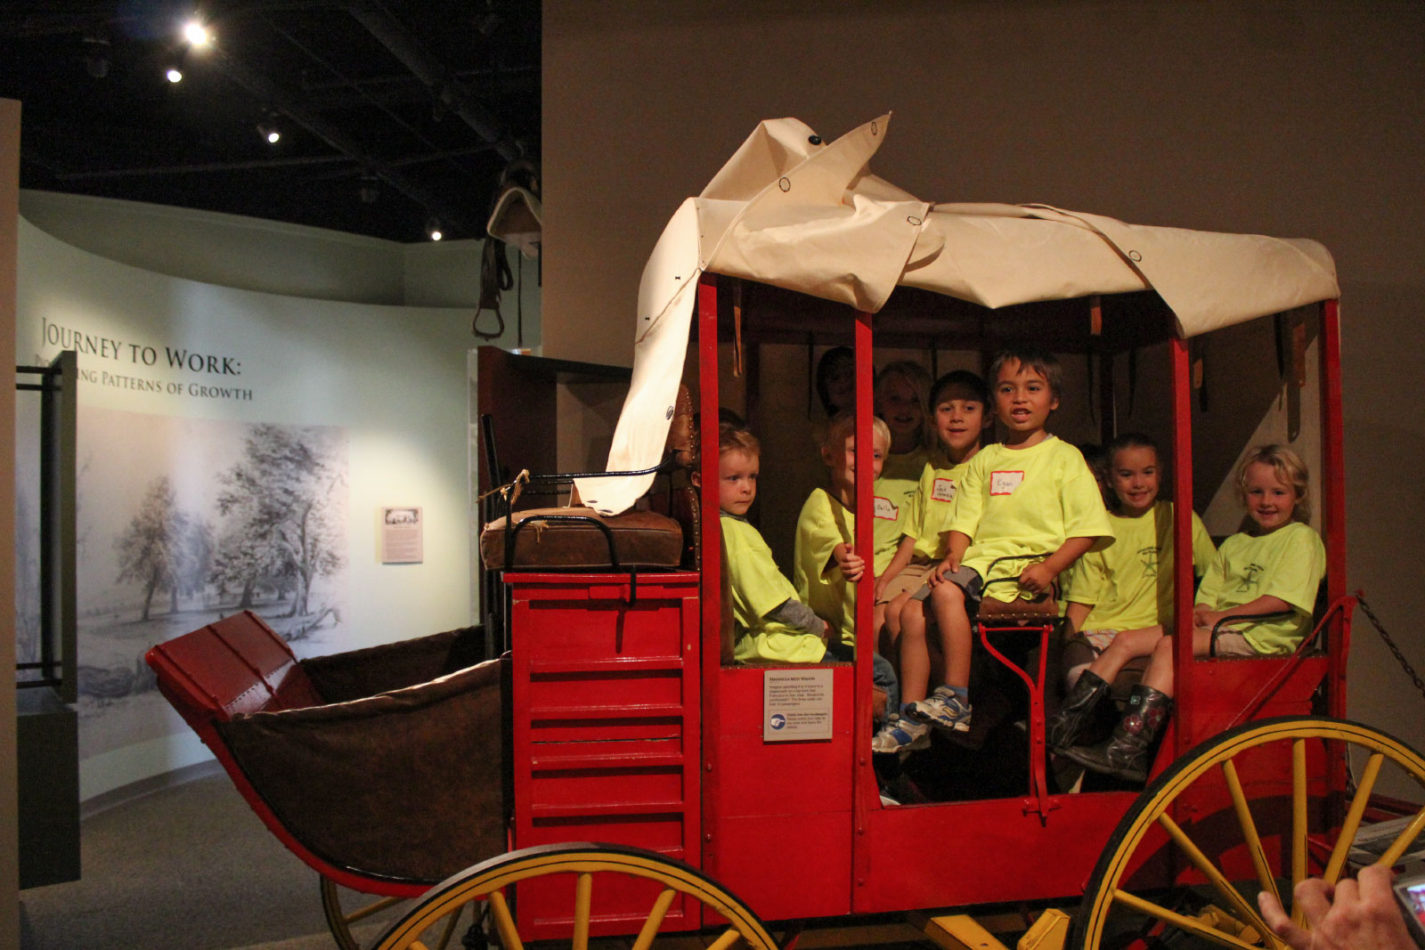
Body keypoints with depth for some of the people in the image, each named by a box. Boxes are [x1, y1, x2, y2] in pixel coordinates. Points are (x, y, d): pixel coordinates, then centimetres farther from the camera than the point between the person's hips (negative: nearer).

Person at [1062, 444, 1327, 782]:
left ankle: (1126, 749, -36)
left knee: (1169, 646, -30)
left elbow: (1284, 599, -12)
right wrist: (1199, 613, -7)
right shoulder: (1234, 544, 24)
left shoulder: (1301, 538, 3)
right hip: (1217, 628, 7)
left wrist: (1219, 615, -14)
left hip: (1259, 634, -7)